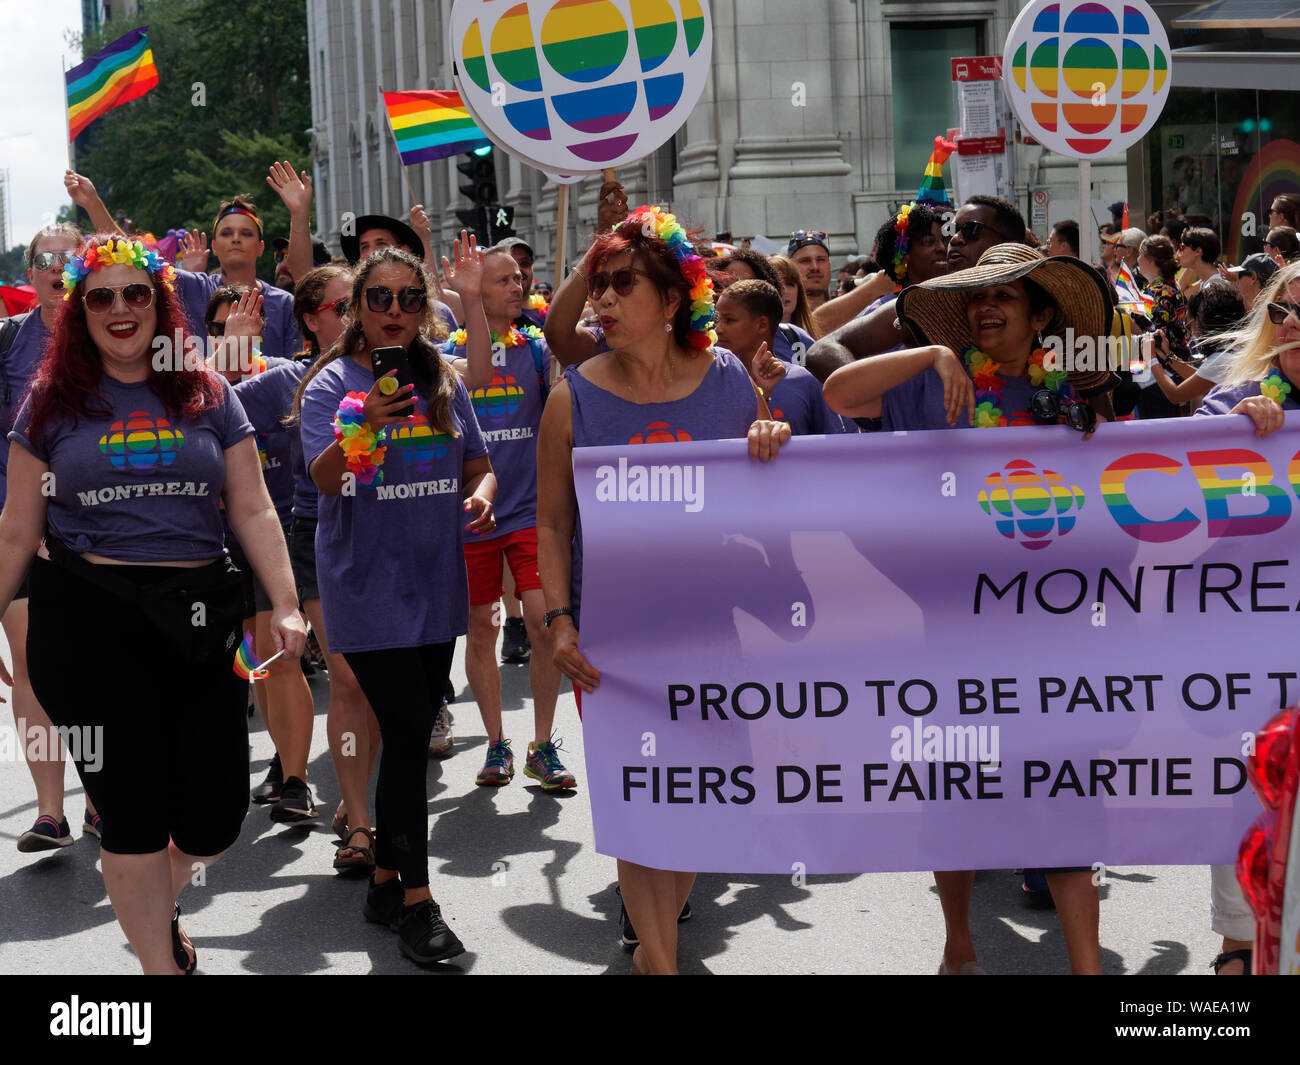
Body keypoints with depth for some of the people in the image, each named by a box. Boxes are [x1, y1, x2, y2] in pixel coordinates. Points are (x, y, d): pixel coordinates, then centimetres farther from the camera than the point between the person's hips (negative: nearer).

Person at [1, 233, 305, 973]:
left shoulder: (208, 395, 8)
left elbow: (254, 510, 7)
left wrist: (287, 604, -3)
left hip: (199, 620, 2)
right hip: (89, 623, -2)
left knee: (218, 813, 2)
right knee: (134, 810, -1)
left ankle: (155, 906, 36)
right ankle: (162, 960, 18)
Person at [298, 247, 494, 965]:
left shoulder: (444, 381, 9)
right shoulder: (332, 383, -6)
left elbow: (477, 465, 15)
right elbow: (325, 481, -17)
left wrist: (482, 495, -8)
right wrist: (363, 426, -36)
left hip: (433, 583, 5)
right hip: (366, 585, -5)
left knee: (409, 736, 11)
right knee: (405, 738, -10)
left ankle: (386, 879, 24)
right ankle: (416, 901, -3)